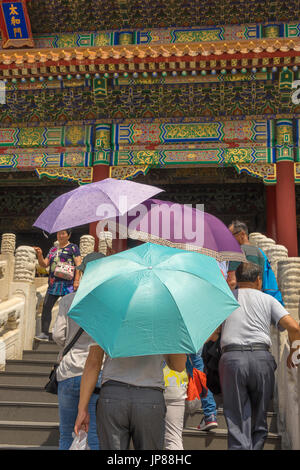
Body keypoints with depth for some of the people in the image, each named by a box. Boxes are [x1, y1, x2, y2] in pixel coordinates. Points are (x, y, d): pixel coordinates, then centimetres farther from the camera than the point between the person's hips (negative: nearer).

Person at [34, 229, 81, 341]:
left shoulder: (73, 247, 4)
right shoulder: (53, 249, 20)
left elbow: (78, 264, -3)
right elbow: (44, 264, 16)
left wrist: (76, 280, -13)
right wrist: (40, 255, -2)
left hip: (67, 284, -5)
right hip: (53, 284, 5)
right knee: (46, 307, -1)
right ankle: (44, 333, 3)